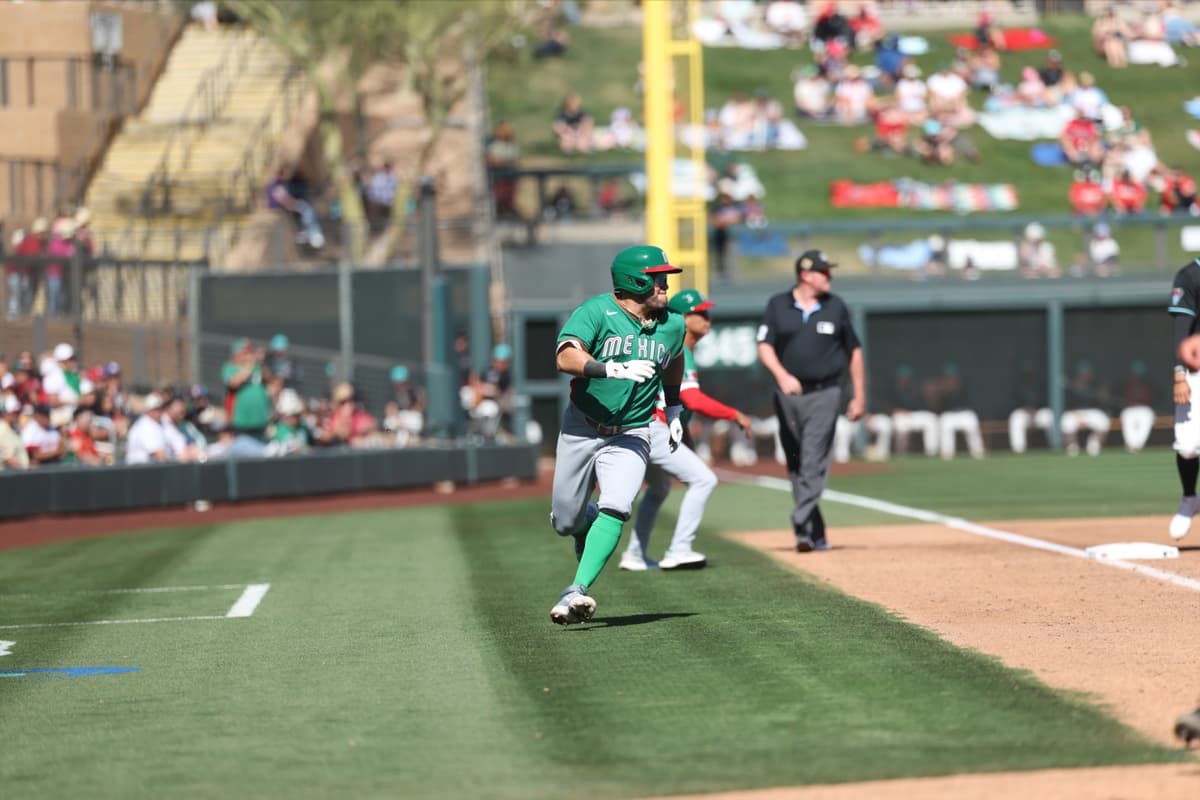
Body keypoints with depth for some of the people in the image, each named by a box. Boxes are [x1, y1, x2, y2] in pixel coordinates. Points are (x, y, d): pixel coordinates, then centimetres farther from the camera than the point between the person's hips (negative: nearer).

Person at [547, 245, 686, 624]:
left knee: (615, 508, -24)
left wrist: (673, 408, 22)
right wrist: (615, 369, -43)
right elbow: (566, 358, -31)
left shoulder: (671, 325, 1)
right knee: (566, 522, 8)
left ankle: (577, 591, -28)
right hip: (581, 430, -1)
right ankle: (589, 523, 45)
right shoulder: (596, 311, -15)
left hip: (630, 436, 1)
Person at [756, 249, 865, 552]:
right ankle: (816, 533, 14)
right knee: (795, 467, 5)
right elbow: (764, 346, -3)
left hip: (823, 394, -1)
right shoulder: (778, 305, 3)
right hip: (788, 395, 1)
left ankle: (803, 527, -20)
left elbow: (854, 351, 12)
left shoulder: (835, 307, 5)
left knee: (813, 464, -13)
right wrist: (782, 375, -23)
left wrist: (859, 397, 10)